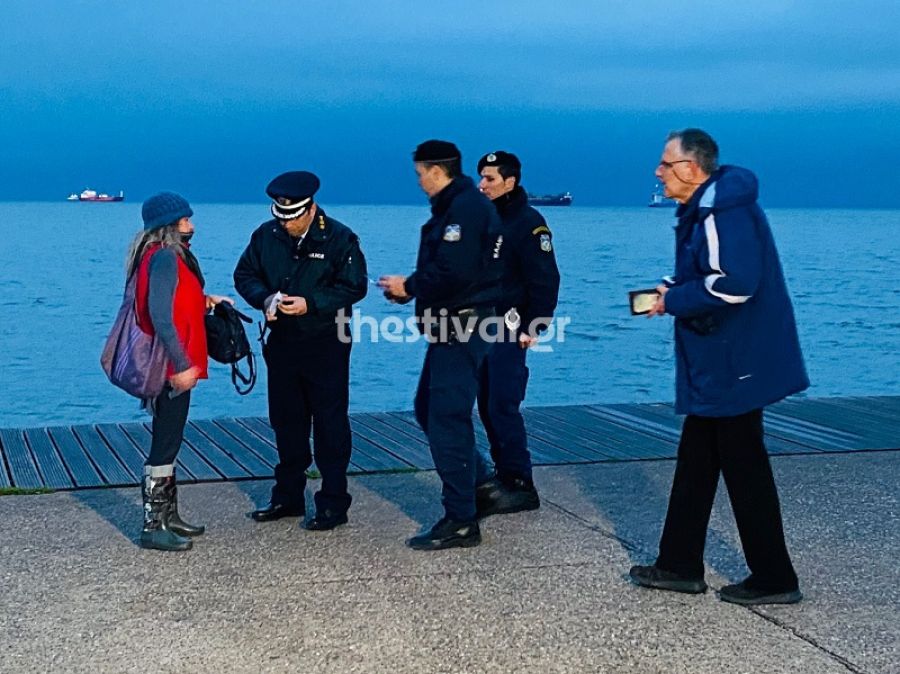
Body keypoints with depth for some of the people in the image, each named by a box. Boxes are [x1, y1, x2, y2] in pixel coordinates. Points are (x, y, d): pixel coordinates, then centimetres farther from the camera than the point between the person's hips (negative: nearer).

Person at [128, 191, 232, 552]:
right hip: (171, 368, -10)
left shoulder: (169, 255, 14)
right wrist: (181, 364, -25)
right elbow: (160, 316, -25)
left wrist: (205, 301, 11)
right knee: (165, 445, -5)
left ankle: (167, 516, 25)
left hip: (173, 366, 10)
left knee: (168, 442, 16)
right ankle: (153, 526, 0)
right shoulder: (165, 257, -17)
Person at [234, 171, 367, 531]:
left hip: (326, 343, -5)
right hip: (281, 342, 5)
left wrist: (311, 304, -22)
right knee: (286, 420, 13)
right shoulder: (266, 235, 2)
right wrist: (264, 298, -13)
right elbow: (244, 275, 9)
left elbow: (354, 286, -11)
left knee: (330, 423, -1)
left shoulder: (339, 238, -10)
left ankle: (333, 503, 7)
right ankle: (288, 496, 26)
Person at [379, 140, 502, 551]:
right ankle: (473, 484, 29)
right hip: (453, 327, 11)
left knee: (446, 421, -8)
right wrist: (409, 288, 6)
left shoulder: (464, 208, -16)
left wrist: (410, 286, -11)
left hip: (461, 330, -11)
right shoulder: (457, 206, 18)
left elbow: (453, 273, -26)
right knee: (428, 409, 19)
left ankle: (461, 522, -3)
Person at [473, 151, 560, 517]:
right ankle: (503, 476, 19)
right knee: (487, 406, 10)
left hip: (509, 329, -8)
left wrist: (535, 326, -18)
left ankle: (519, 484, -3)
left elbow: (545, 280, -13)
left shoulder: (529, 223, -10)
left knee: (502, 406, -9)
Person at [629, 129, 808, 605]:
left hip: (733, 367, -11)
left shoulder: (725, 213, -19)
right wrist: (670, 290, 5)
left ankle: (774, 580, 9)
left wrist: (672, 300, -17)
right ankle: (680, 565, 23)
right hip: (714, 367, 11)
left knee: (744, 469, -2)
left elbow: (734, 284, -29)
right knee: (695, 463, 14)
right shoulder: (702, 211, 14)